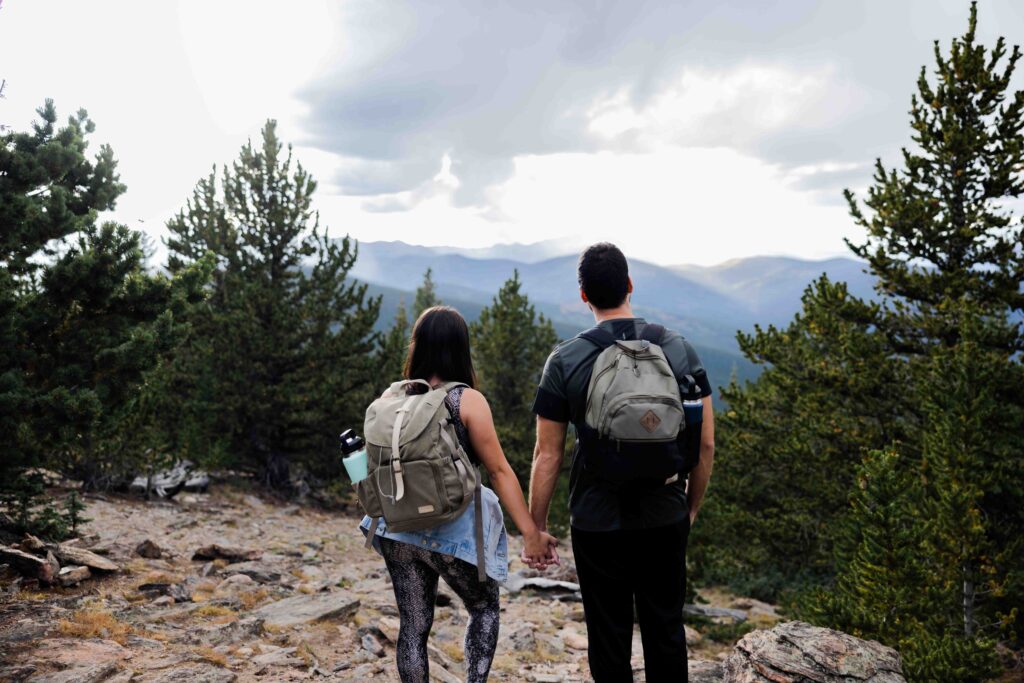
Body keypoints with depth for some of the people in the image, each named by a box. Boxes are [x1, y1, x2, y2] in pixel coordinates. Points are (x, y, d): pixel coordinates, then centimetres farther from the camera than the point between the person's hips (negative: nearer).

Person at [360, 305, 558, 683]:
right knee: (484, 608, 20)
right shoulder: (468, 400, -12)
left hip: (401, 529, 4)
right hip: (455, 531, -3)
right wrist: (531, 532, -10)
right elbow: (499, 470, -13)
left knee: (413, 625, 13)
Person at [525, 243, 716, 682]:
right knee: (666, 631, 17)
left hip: (598, 524, -2)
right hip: (666, 519, 2)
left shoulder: (565, 361, -10)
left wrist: (536, 528, 1)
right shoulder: (679, 349, -3)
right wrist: (692, 506, 14)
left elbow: (547, 454, -8)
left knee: (609, 639, 11)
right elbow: (706, 443, 0)